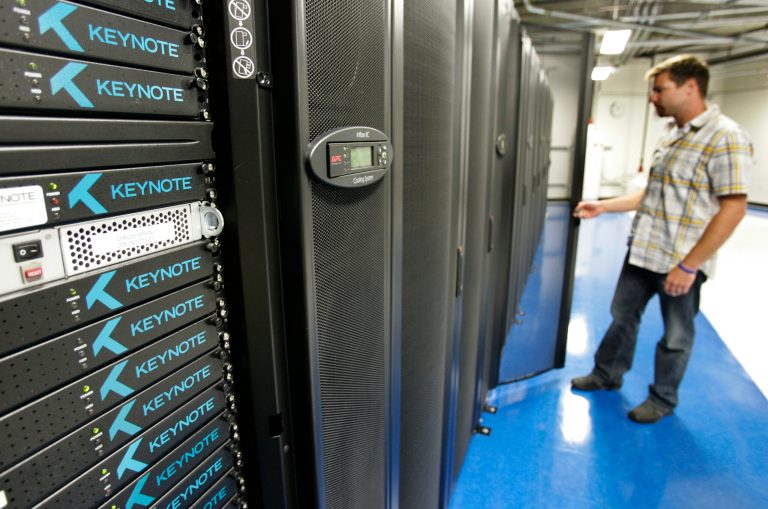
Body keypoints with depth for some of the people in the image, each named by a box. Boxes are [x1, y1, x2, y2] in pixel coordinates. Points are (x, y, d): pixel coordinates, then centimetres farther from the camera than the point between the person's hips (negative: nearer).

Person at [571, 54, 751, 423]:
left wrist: (689, 265, -21)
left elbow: (733, 208, -19)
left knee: (676, 336, 11)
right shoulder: (671, 136, 10)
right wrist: (603, 206, 10)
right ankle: (607, 374, 39)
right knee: (622, 315, 19)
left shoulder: (725, 137, -14)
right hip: (642, 252, 8)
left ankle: (663, 399, 32)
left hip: (681, 263, -7)